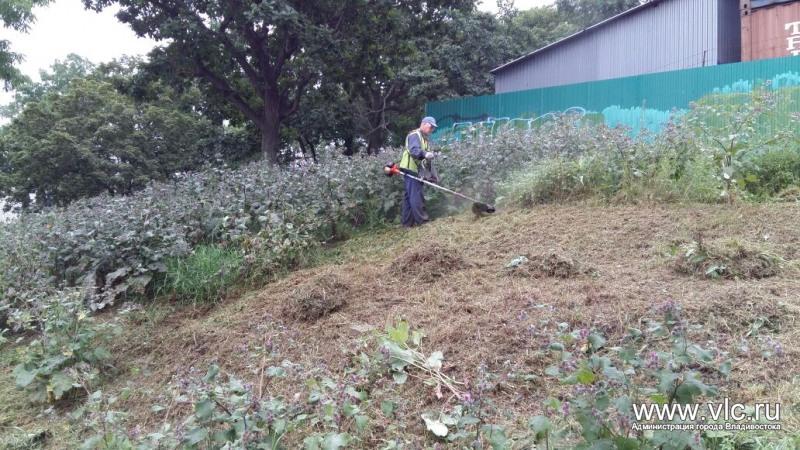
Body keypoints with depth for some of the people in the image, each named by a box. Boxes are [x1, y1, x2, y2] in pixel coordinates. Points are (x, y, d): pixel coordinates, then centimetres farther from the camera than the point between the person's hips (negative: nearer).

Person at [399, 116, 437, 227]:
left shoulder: (424, 138, 24)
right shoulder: (414, 135, -8)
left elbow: (424, 158, 23)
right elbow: (414, 150, -27)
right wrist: (425, 154, -44)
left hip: (416, 171, 10)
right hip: (411, 169, -10)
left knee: (409, 196, 9)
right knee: (417, 196, -9)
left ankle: (407, 222, 11)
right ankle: (422, 220, -8)